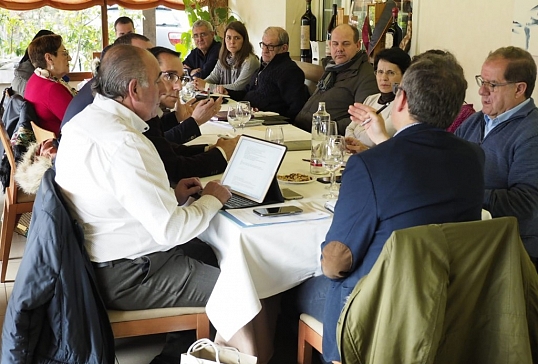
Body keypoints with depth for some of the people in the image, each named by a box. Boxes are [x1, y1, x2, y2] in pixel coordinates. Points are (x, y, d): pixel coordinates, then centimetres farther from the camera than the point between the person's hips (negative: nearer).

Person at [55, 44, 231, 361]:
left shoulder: (84, 121, 4)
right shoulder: (123, 143, -27)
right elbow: (170, 229, -27)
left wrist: (170, 195, 5)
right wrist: (213, 199, -10)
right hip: (125, 277, -10)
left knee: (208, 252, 23)